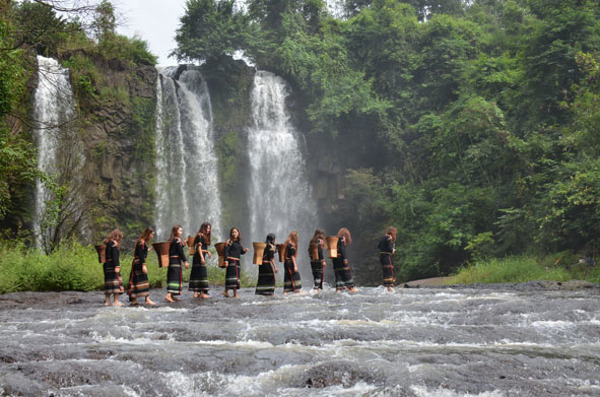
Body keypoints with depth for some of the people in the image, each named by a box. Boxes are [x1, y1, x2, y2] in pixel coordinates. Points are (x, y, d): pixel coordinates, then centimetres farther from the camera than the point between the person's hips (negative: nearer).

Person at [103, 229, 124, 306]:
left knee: (108, 282, 11)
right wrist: (117, 266, -19)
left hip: (106, 264, 9)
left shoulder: (106, 242, 17)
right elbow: (115, 256, -16)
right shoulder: (114, 243, -9)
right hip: (112, 264, -9)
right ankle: (116, 301, -8)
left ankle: (107, 301, 14)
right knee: (116, 281, -6)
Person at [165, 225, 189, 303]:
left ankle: (171, 295, 16)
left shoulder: (171, 240, 15)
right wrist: (185, 261, -14)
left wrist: (182, 244, 17)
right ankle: (169, 295, -21)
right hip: (176, 260, -9)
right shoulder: (177, 240, -10)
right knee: (175, 278, -10)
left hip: (170, 260, 9)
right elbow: (181, 252, -14)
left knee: (171, 277, 12)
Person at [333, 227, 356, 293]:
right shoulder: (342, 239, -5)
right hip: (341, 257, -7)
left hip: (335, 259, 7)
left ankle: (338, 288, 0)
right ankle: (351, 287, 0)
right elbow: (342, 249, -14)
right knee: (347, 272, -1)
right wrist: (345, 258, -17)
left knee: (338, 274, 6)